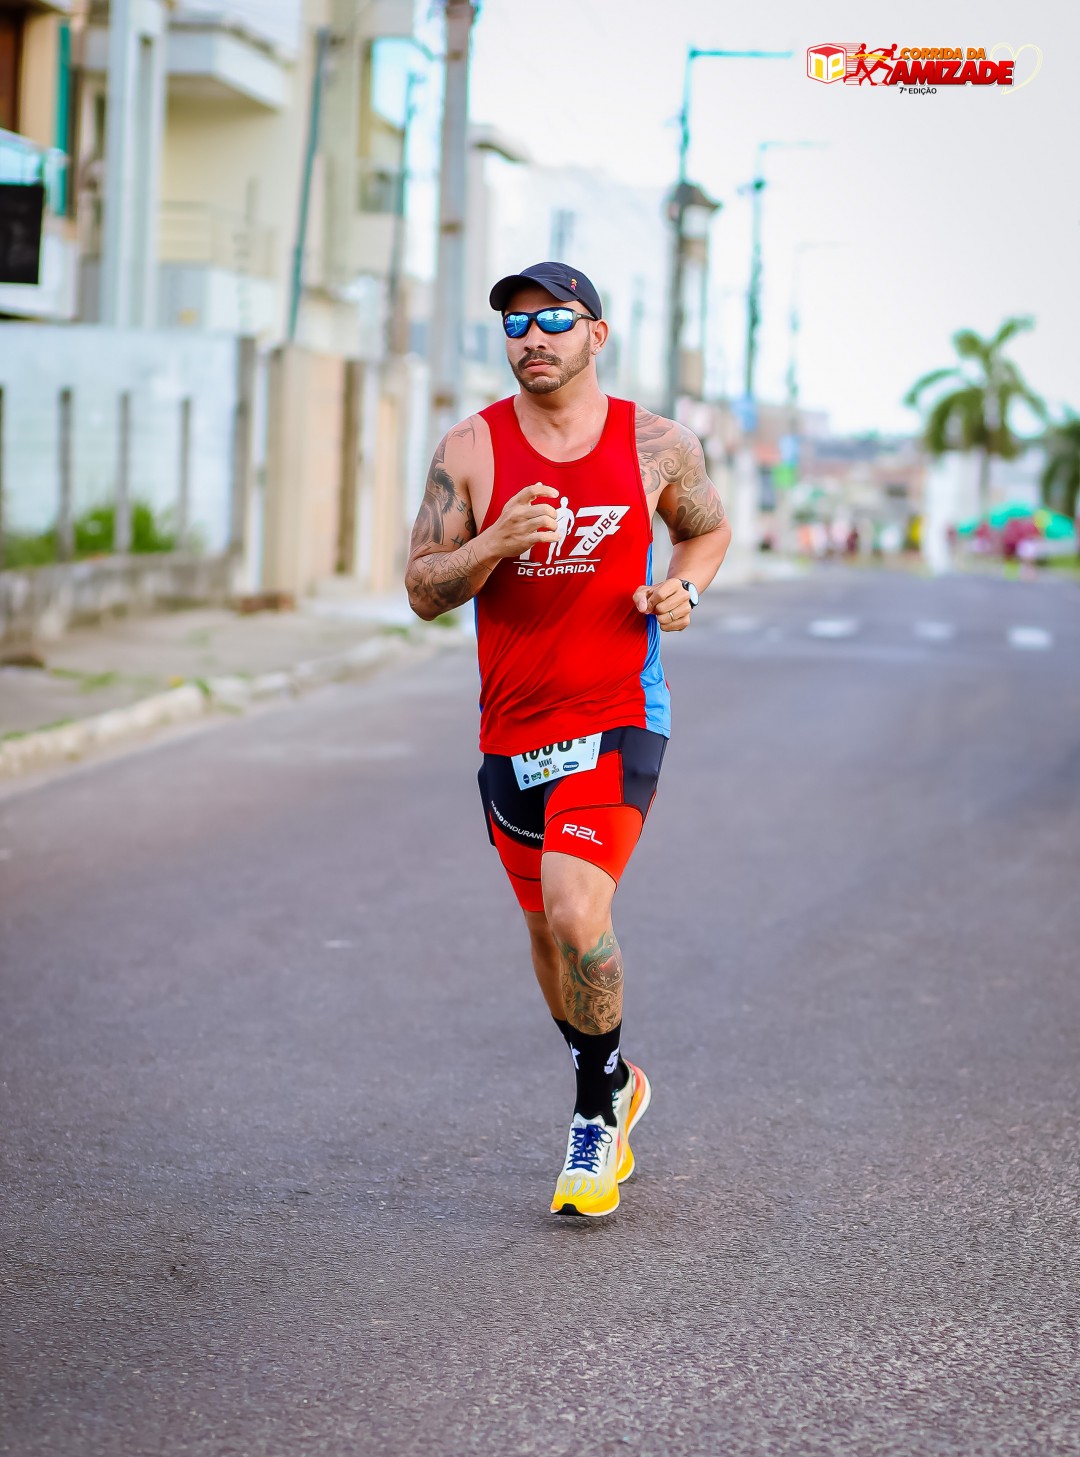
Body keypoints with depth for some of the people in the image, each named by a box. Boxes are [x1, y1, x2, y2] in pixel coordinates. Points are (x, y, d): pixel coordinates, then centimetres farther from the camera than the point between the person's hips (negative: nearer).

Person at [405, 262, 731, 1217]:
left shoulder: (657, 446, -1)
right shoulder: (471, 449, -2)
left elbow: (709, 527, 18)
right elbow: (423, 590, -2)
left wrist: (684, 589, -3)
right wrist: (493, 544, -21)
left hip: (618, 720, -3)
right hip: (512, 732, 3)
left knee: (574, 912, -21)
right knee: (549, 932, 15)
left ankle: (600, 1106, 1)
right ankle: (617, 1087, 40)